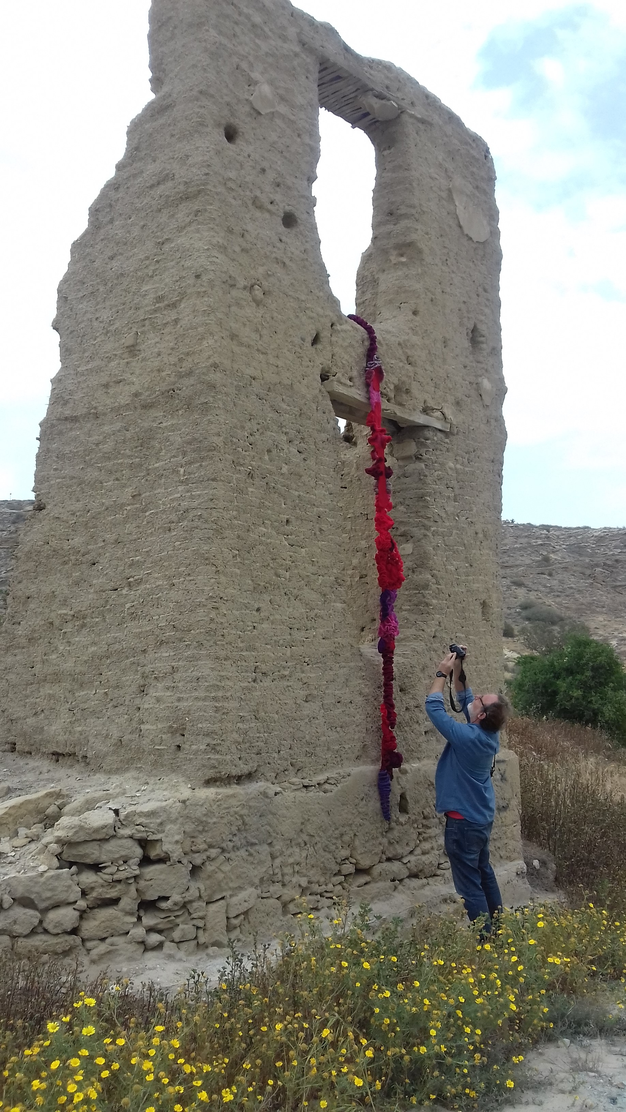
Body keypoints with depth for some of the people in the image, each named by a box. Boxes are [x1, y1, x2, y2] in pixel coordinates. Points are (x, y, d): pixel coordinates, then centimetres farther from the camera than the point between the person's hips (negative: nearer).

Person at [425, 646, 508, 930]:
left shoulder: (466, 736, -27)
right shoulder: (489, 733, -4)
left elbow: (433, 706, -20)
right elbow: (464, 701, 10)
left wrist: (442, 673, -12)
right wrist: (457, 671, 2)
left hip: (463, 821, -9)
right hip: (482, 817, 9)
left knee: (469, 884, 1)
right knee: (484, 873, 23)